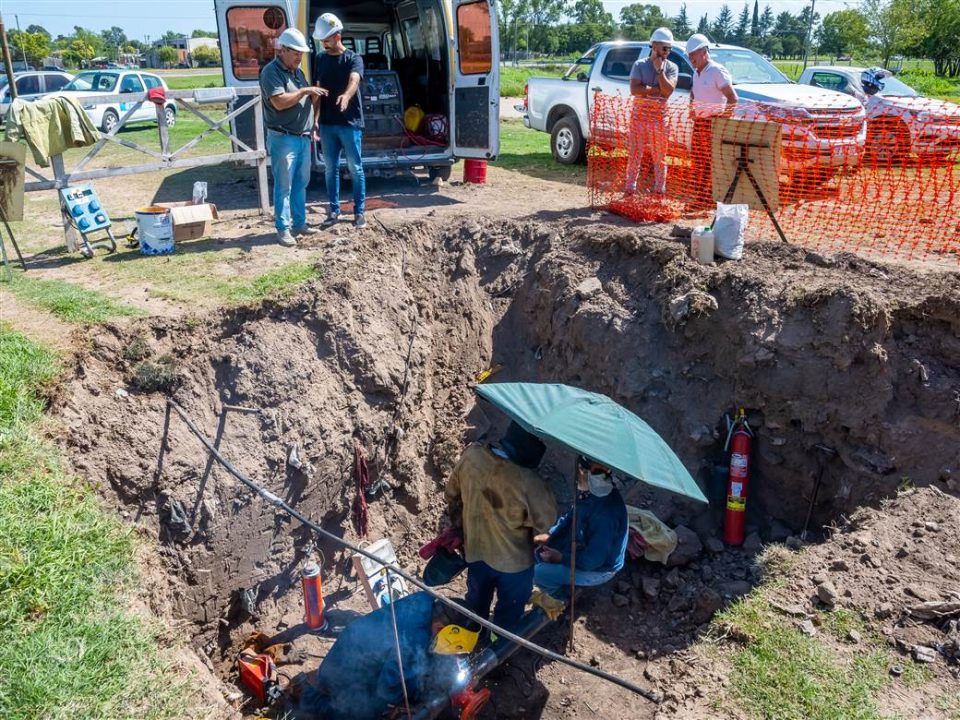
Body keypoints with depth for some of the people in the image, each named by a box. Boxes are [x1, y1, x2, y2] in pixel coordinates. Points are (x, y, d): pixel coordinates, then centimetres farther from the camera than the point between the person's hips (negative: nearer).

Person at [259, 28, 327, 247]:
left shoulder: (297, 71, 16)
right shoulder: (271, 72, -11)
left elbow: (307, 101, 21)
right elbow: (279, 102, -23)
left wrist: (315, 96, -1)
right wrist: (305, 91, -17)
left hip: (303, 137, 8)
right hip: (283, 139, -8)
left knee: (301, 184, 13)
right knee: (284, 186, -4)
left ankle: (299, 223, 23)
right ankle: (283, 229, 1)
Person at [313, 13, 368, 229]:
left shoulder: (353, 58, -5)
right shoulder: (320, 59, 9)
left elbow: (354, 79, -26)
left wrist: (346, 96, -48)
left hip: (350, 123, -4)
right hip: (327, 124, 4)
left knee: (355, 169, 2)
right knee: (331, 168, 9)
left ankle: (359, 212, 11)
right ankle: (334, 210, 19)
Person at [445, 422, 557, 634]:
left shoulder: (472, 455, -22)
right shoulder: (526, 481, -37)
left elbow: (451, 493, -4)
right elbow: (546, 520, -21)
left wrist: (459, 522, 13)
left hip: (475, 548, 5)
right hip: (513, 560, -4)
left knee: (477, 601, 33)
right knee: (509, 609, 27)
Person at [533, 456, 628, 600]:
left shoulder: (606, 513, -39)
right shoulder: (589, 492, -12)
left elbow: (593, 560, -32)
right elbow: (570, 517, 8)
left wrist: (561, 557, -21)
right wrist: (549, 535, -3)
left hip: (598, 569, -8)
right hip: (584, 549, 8)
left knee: (538, 574, -12)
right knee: (540, 548, 8)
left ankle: (564, 596, 18)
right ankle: (558, 587, 27)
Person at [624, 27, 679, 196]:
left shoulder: (672, 67, 4)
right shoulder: (640, 65, 1)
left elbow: (668, 90, -11)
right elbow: (634, 89, -13)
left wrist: (659, 69, -11)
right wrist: (657, 89, -12)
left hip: (659, 118, 1)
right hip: (639, 115, -1)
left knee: (660, 157, 4)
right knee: (635, 155, 3)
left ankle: (660, 190, 11)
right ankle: (630, 189, 9)